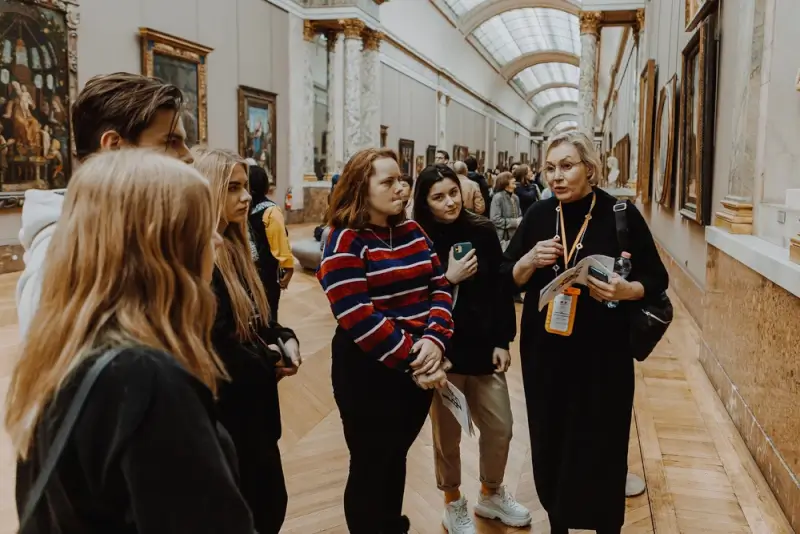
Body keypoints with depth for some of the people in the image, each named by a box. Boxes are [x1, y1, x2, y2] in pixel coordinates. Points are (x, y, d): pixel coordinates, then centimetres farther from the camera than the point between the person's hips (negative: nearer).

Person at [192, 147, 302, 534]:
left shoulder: (233, 248, 8)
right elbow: (216, 353, -27)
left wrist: (285, 339, -5)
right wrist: (272, 364, -10)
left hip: (251, 406, 9)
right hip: (223, 414, -9)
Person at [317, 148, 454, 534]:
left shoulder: (411, 231, 7)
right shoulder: (345, 242, -13)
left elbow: (440, 285, 3)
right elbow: (358, 318, -21)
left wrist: (434, 339, -14)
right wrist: (411, 359, -20)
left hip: (421, 369, 6)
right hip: (371, 373, -6)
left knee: (397, 457, 22)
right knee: (370, 466, 10)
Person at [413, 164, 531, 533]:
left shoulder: (482, 231, 0)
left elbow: (501, 288, 3)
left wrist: (503, 342, 1)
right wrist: (447, 279, -21)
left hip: (483, 347, 3)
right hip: (443, 351, -3)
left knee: (500, 426, 12)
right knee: (447, 432, 10)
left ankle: (491, 494, 38)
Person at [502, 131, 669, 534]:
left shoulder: (622, 214, -7)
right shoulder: (539, 214, 2)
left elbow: (657, 280, -4)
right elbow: (508, 279, 5)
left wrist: (626, 290, -24)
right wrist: (530, 260, -15)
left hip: (603, 355, -3)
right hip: (544, 352, 3)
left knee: (600, 450, 5)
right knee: (549, 443, 11)